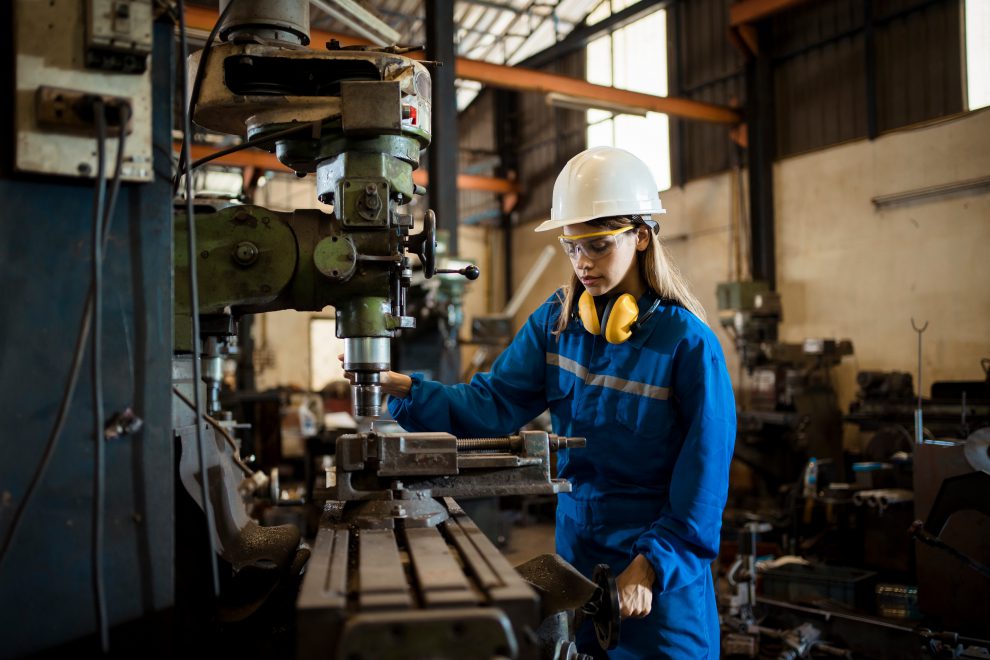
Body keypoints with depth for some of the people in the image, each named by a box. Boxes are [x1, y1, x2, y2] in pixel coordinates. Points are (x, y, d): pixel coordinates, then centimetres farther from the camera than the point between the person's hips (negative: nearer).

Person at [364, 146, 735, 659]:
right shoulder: (556, 322, -2)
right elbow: (493, 404, -10)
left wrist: (654, 563, -19)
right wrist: (400, 387, -23)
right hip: (576, 548, 5)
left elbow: (705, 471, -15)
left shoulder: (687, 342, -16)